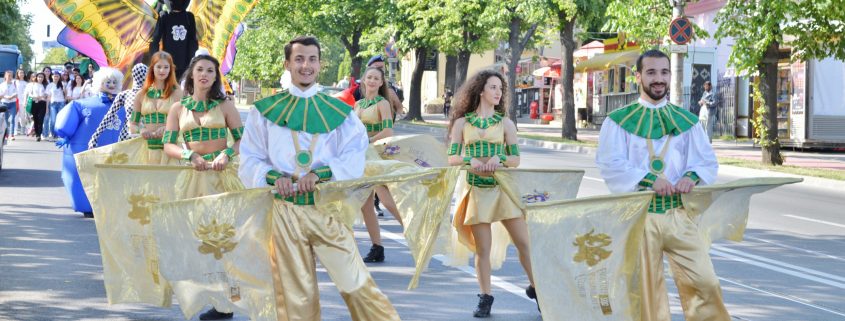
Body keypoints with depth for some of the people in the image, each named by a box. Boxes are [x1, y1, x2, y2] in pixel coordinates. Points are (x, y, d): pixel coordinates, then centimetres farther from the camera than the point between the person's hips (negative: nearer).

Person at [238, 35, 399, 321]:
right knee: (296, 295, 3)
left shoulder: (339, 112, 8)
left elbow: (355, 158, -1)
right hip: (285, 210, 0)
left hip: (328, 209, 0)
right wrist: (274, 176, -14)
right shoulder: (265, 111, 8)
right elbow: (250, 160, 6)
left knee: (356, 285, -5)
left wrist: (320, 173, -17)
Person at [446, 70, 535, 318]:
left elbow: (516, 159, 5)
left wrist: (499, 158, -15)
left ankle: (535, 288, 12)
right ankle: (485, 298, 10)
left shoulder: (505, 123, 8)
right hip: (477, 191, -1)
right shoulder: (462, 123, 6)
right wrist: (471, 161, -16)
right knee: (482, 248, 0)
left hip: (503, 189, 1)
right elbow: (452, 158, 3)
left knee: (524, 241, -3)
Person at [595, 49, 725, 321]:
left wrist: (692, 176, -13)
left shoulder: (686, 121, 12)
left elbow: (707, 161, 10)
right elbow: (610, 164, -8)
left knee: (705, 283, -7)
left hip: (679, 213, 2)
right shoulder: (618, 121, 3)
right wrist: (649, 179, -20)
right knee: (647, 289, 2)